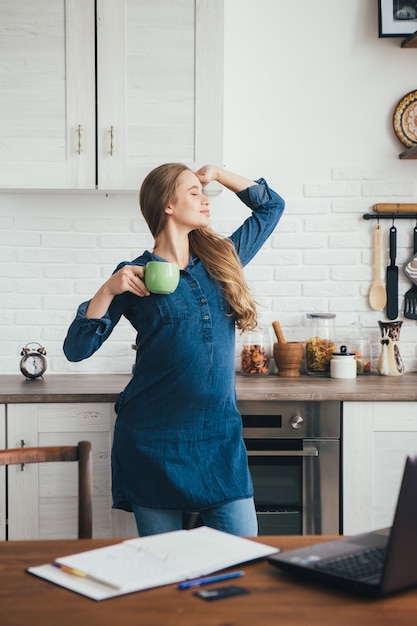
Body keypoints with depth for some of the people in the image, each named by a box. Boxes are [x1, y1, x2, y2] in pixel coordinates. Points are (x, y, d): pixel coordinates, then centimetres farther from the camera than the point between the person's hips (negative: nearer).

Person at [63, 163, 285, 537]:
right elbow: (76, 348, -4)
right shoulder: (136, 275, 0)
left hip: (221, 436, 3)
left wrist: (218, 173, 15)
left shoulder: (222, 259, 11)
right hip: (155, 439, -3)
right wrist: (109, 290, -16)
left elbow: (271, 206, 24)